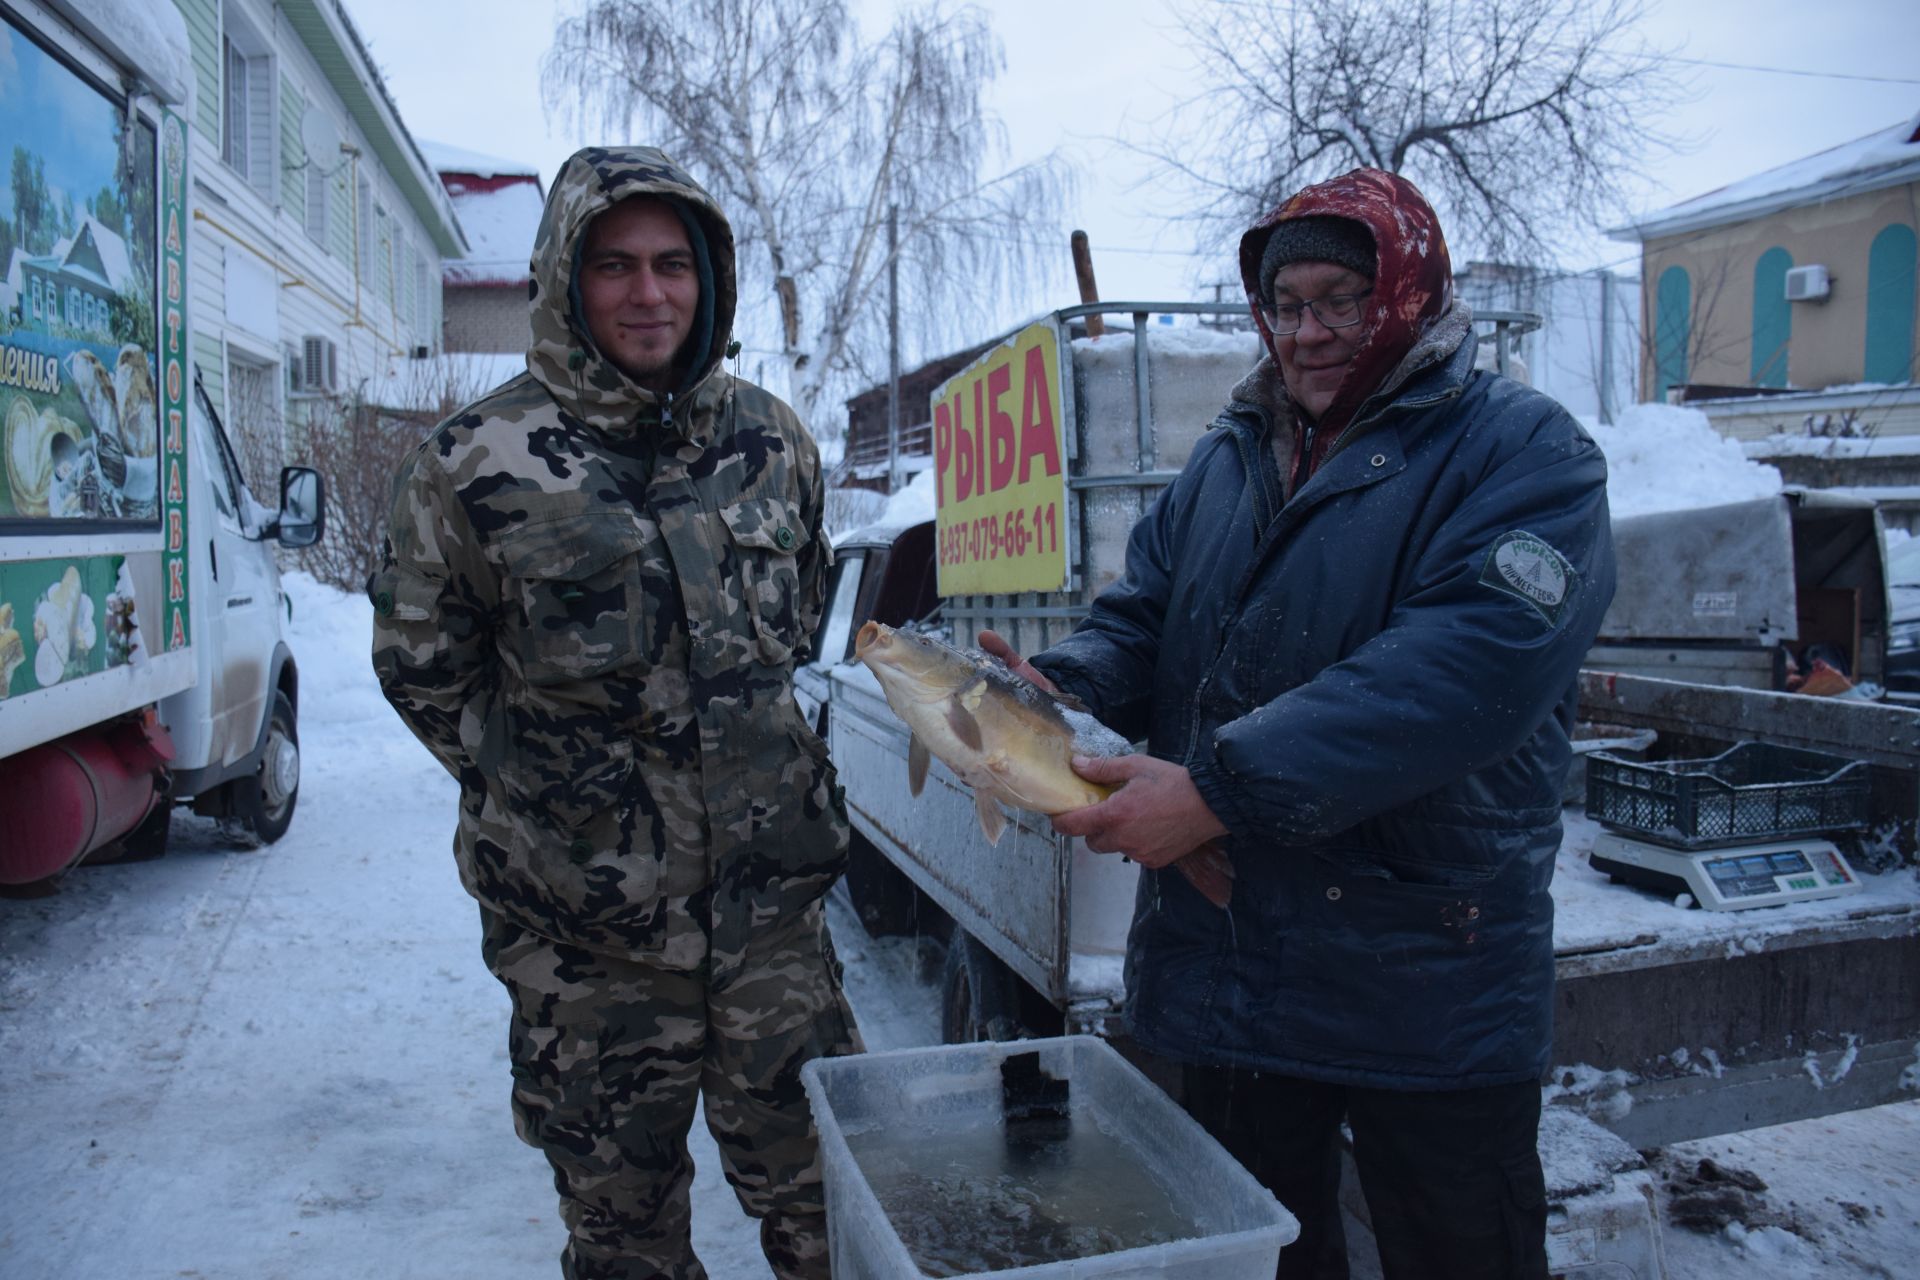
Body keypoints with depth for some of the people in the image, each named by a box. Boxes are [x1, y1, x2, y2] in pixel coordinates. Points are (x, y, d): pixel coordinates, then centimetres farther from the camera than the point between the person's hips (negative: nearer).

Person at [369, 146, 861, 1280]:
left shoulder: (771, 441, 3)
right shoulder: (476, 464, -8)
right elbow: (421, 667, 3)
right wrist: (539, 782, 0)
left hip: (769, 900, 3)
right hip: (584, 929, -2)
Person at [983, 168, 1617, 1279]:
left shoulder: (1525, 451, -10)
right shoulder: (1229, 458, 11)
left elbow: (1471, 662, -26)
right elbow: (1142, 617, 8)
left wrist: (1223, 788, -31)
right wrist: (1062, 689, -16)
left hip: (1427, 985, -4)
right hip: (1220, 967, 5)